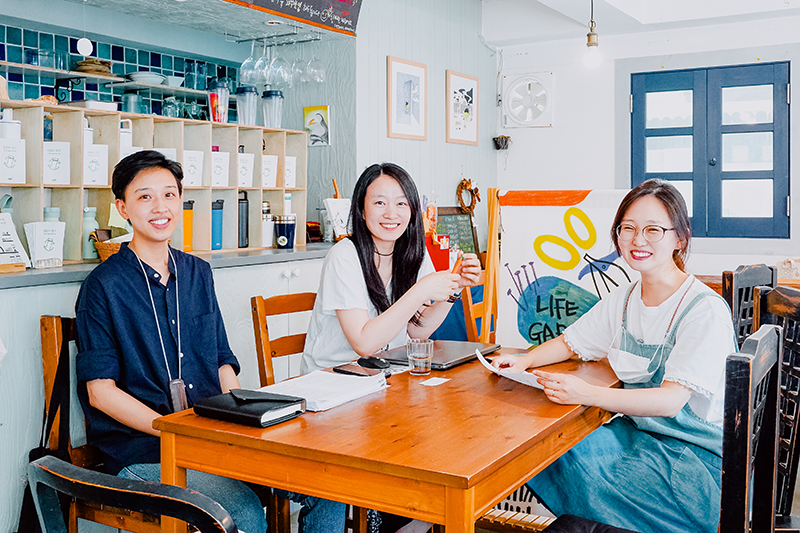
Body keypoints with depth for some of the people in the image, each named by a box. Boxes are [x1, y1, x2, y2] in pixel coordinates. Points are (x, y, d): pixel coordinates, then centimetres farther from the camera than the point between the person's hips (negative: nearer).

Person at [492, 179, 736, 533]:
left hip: (697, 455, -6)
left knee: (578, 467, -26)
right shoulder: (624, 301, 5)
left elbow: (671, 400, -27)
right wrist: (523, 362, -3)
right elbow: (570, 343, 18)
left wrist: (587, 394, -39)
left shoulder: (706, 310, -18)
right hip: (638, 432, 6)